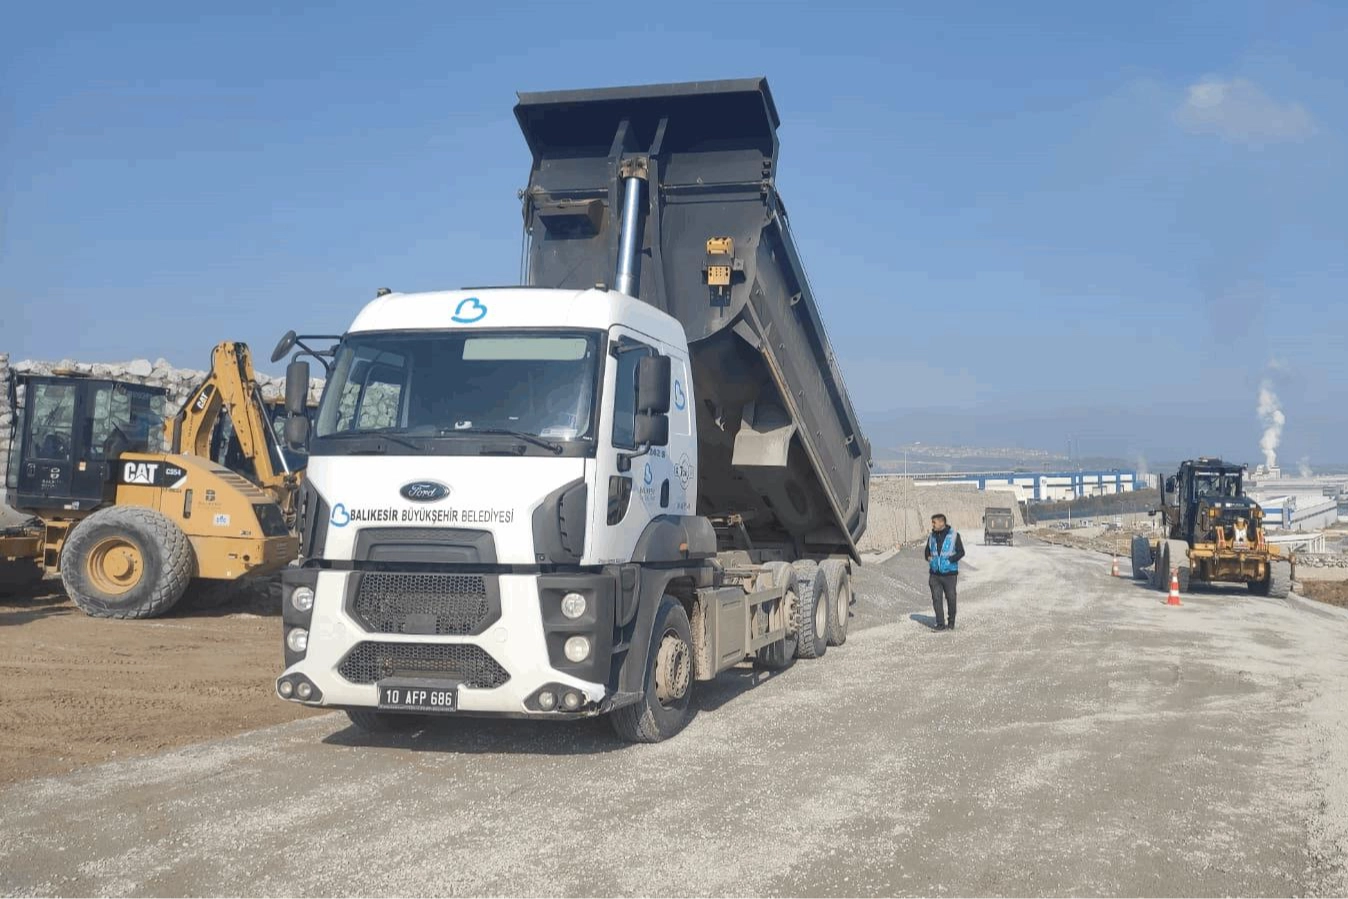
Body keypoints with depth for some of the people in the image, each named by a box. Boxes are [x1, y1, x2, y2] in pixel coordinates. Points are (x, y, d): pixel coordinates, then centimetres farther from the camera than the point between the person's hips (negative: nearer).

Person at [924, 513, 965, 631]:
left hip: (949, 574, -3)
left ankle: (951, 621, 24)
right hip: (935, 574, 3)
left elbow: (961, 552, -4)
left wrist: (949, 560, -16)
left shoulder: (954, 535, -5)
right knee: (936, 599, -2)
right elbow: (927, 551, 21)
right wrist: (929, 558, 0)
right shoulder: (932, 536, 8)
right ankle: (940, 624, 4)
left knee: (951, 598, 4)